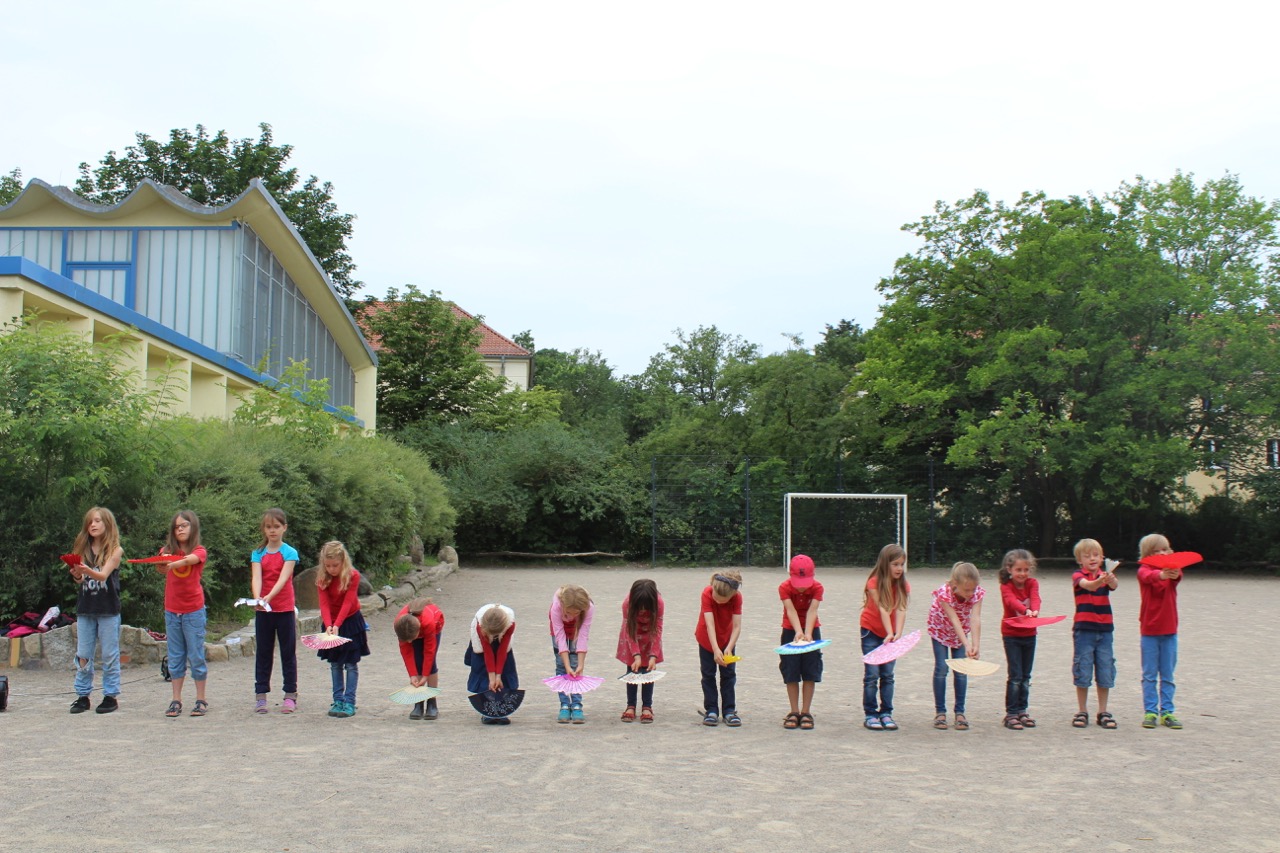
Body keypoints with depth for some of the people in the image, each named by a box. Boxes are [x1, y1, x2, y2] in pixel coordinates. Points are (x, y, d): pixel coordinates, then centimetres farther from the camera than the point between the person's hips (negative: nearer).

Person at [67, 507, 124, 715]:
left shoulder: (115, 550, -3)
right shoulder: (83, 549, 8)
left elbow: (103, 575, -16)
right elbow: (80, 579, 0)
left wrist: (87, 570, -35)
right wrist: (77, 574, -23)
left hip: (108, 610, -4)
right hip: (85, 609, 4)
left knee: (109, 655, 2)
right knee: (83, 655, 6)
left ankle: (111, 695, 8)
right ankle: (83, 695, 12)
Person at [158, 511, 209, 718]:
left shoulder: (199, 551, -3)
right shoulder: (168, 550, 6)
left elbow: (189, 560, -26)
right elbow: (161, 567, -16)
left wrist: (174, 563, -48)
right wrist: (160, 564, -40)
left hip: (194, 611, -3)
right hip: (171, 611, 3)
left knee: (196, 657, 1)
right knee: (175, 658, 7)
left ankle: (201, 700, 8)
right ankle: (176, 701, 13)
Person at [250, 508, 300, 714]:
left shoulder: (290, 552, -3)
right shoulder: (258, 553, 4)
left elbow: (283, 578, -17)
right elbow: (256, 578, -10)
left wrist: (269, 597, -33)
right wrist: (257, 599, -30)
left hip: (285, 609, -2)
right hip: (263, 610, 2)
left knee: (288, 652, 3)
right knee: (263, 653, 7)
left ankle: (290, 696, 9)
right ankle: (261, 696, 12)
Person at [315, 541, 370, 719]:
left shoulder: (353, 576, -18)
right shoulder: (322, 579, -9)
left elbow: (347, 603, -24)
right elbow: (324, 604, -16)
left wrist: (337, 625, -35)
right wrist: (328, 625, -33)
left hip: (351, 621, -3)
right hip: (331, 624, 3)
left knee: (351, 664, -3)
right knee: (335, 664, 7)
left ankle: (350, 702, -2)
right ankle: (338, 701, 12)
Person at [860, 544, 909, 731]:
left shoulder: (903, 585, -7)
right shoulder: (874, 583, -18)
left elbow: (901, 610, -19)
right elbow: (882, 609, -26)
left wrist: (898, 634, -33)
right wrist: (889, 634, -36)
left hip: (891, 633, 4)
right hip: (871, 631, -4)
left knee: (888, 675, 4)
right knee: (872, 675, -6)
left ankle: (886, 713, 10)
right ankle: (870, 715, -1)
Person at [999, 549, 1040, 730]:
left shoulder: (1032, 583, -1)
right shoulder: (1006, 586, -11)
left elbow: (1035, 597, -22)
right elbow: (1012, 600, -32)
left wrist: (1035, 610, -45)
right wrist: (1025, 610, -53)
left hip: (1029, 634, 4)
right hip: (1011, 635, -4)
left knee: (1026, 676, 10)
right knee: (1015, 676, -7)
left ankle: (1022, 711, 20)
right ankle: (1011, 714, -1)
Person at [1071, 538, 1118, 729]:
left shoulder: (1105, 575, 5)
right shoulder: (1078, 576, -2)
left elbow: (1115, 584, -18)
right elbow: (1088, 585, -25)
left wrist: (1111, 579, -44)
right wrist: (1100, 580, -49)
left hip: (1105, 629, 3)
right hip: (1084, 629, -3)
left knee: (1106, 672, 6)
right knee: (1082, 672, 1)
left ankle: (1103, 712, 15)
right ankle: (1082, 712, 12)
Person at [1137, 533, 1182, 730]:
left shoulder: (1171, 568, 4)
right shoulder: (1144, 569, -3)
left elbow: (1177, 577, -19)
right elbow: (1149, 576, -27)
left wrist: (1175, 574, -45)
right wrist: (1162, 574, -50)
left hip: (1169, 630, 2)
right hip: (1149, 630, -2)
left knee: (1167, 675, 7)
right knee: (1149, 675, 2)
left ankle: (1167, 712, 12)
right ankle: (1150, 712, 6)